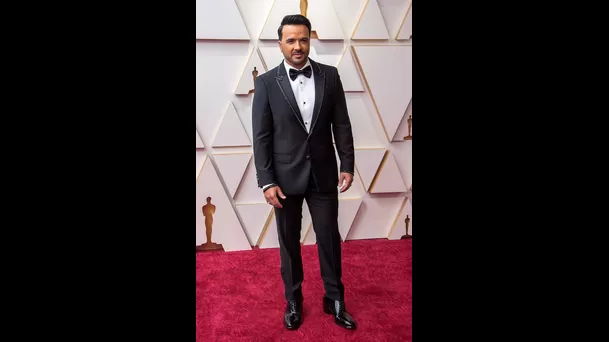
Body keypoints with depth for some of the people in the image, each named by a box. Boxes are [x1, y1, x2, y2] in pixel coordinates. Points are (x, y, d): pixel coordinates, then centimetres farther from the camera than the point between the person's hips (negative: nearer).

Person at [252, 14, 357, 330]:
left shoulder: (330, 76, 1)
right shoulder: (267, 83, -4)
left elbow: (342, 126, 4)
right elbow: (261, 137, -6)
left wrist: (347, 165, -2)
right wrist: (267, 181, -11)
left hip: (323, 174, 1)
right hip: (286, 177, -1)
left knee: (329, 239, 10)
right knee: (289, 242, 12)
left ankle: (334, 299, 29)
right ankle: (293, 301, 30)